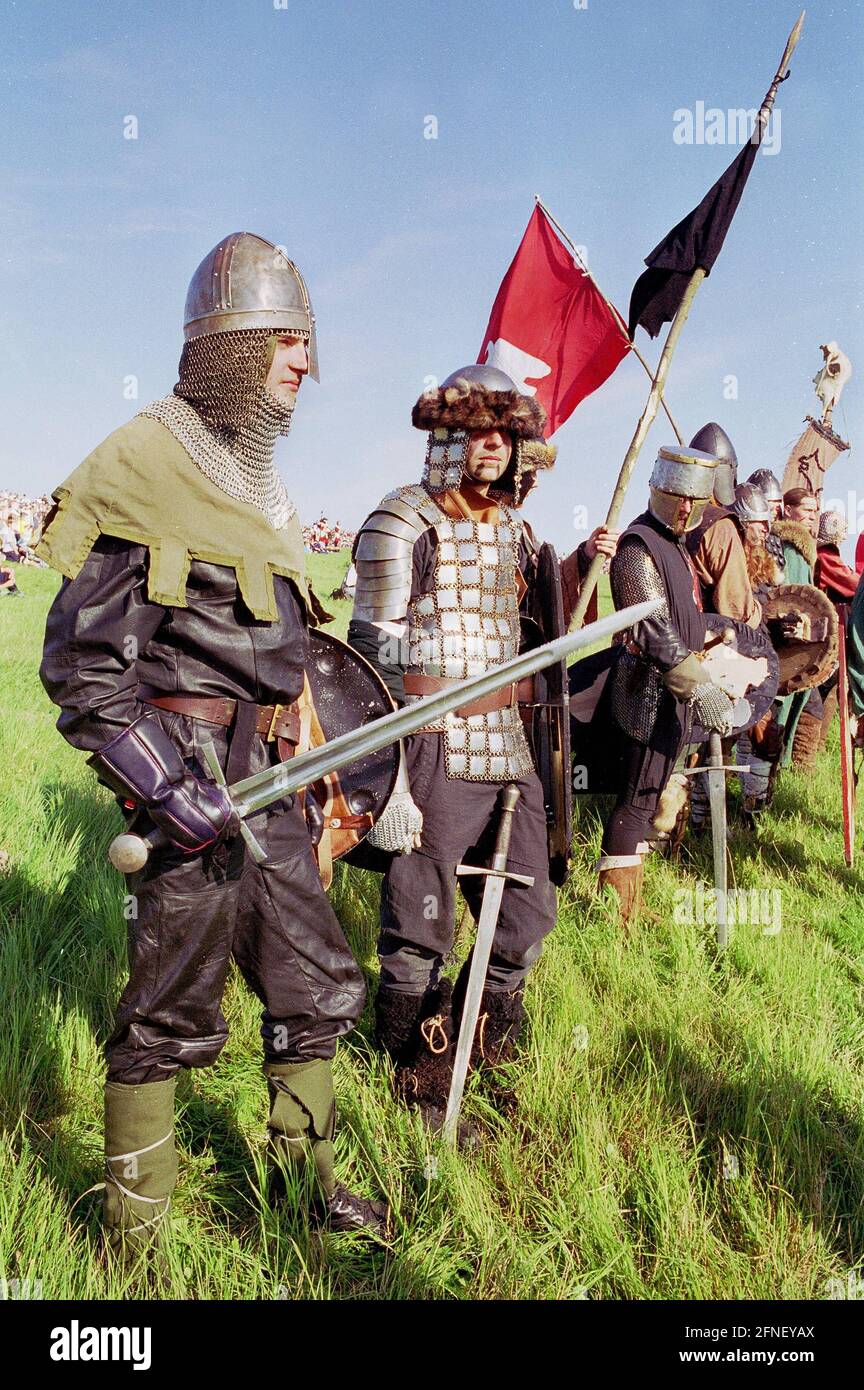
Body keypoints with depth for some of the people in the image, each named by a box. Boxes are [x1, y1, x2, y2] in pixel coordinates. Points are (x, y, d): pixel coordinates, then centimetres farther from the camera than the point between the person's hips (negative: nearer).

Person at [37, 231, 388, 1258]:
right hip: (190, 784, -8)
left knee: (317, 990, 16)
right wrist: (165, 786, -23)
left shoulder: (256, 486, 14)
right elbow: (79, 661, -17)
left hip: (266, 783, 8)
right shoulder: (147, 469, -12)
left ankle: (301, 1174, 37)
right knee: (169, 1021, 4)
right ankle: (131, 1240, 24)